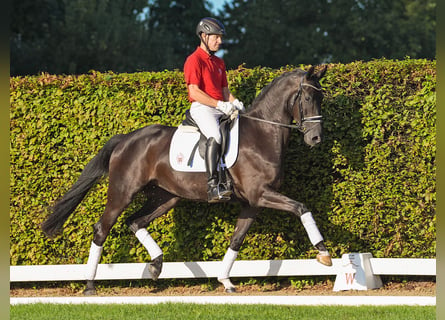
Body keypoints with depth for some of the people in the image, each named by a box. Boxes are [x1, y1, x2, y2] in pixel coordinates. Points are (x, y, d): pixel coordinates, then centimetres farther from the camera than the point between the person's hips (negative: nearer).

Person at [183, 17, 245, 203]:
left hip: (222, 108, 9)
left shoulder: (219, 62, 22)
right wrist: (220, 104, -20)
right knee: (215, 136, -34)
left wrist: (234, 103, 0)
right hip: (202, 108, -9)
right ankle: (212, 186, -41)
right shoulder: (194, 60, -5)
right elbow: (195, 93, -14)